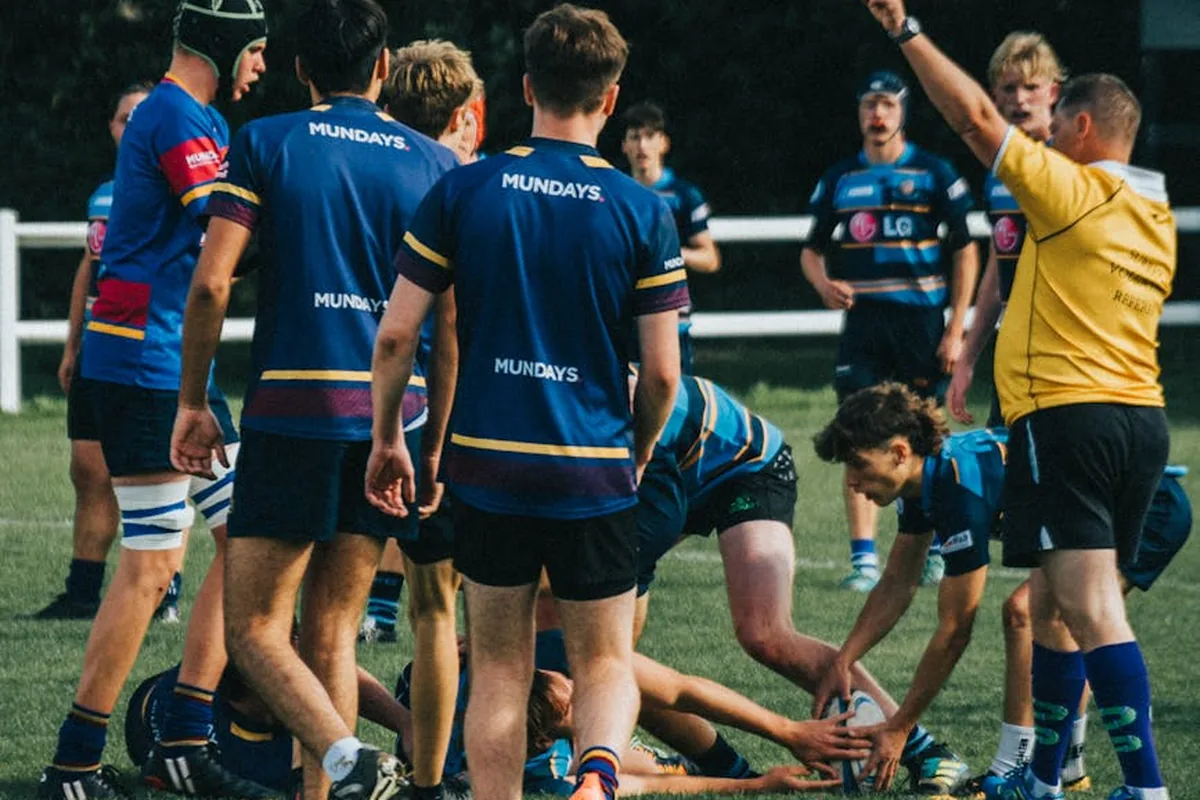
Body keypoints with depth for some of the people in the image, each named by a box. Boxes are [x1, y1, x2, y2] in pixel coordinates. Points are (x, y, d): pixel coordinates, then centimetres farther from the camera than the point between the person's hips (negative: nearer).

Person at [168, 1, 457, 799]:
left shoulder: (265, 144, 0)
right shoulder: (434, 163, 7)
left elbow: (211, 283, -8)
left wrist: (193, 402, 2)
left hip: (293, 406, -4)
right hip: (393, 416, 4)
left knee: (253, 627, 0)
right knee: (331, 634, 11)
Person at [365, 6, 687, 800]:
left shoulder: (463, 191, -3)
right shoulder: (642, 213, -5)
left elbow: (396, 335, -2)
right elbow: (662, 374, -3)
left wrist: (387, 439, 12)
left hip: (488, 466, 1)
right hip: (595, 477, -1)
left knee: (499, 669, 14)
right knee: (606, 662, 9)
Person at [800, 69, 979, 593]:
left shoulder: (933, 173, 2)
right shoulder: (839, 178, 11)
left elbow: (965, 251, 2)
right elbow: (812, 249, 19)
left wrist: (956, 329, -4)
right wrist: (823, 284, -5)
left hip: (920, 320, -2)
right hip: (862, 320, 2)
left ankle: (934, 550, 14)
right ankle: (864, 558, -5)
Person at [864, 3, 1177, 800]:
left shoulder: (1072, 192, -9)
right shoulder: (1157, 217, 16)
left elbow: (977, 118, -10)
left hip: (1068, 415, -8)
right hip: (1144, 417, 8)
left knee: (1092, 608, -14)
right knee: (1054, 606, 17)